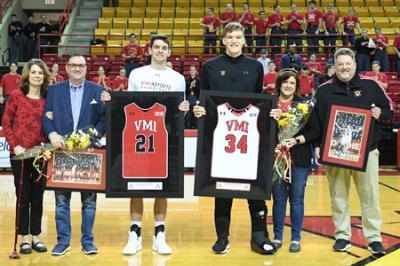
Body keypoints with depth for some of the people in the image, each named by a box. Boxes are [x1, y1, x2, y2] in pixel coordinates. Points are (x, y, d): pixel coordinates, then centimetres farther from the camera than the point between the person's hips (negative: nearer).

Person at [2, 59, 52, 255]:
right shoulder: (16, 96, 0)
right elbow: (6, 123, 0)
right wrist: (15, 145, -10)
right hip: (20, 154, -2)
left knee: (37, 198, 9)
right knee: (23, 197, 5)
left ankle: (36, 237, 21)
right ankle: (24, 239, 15)